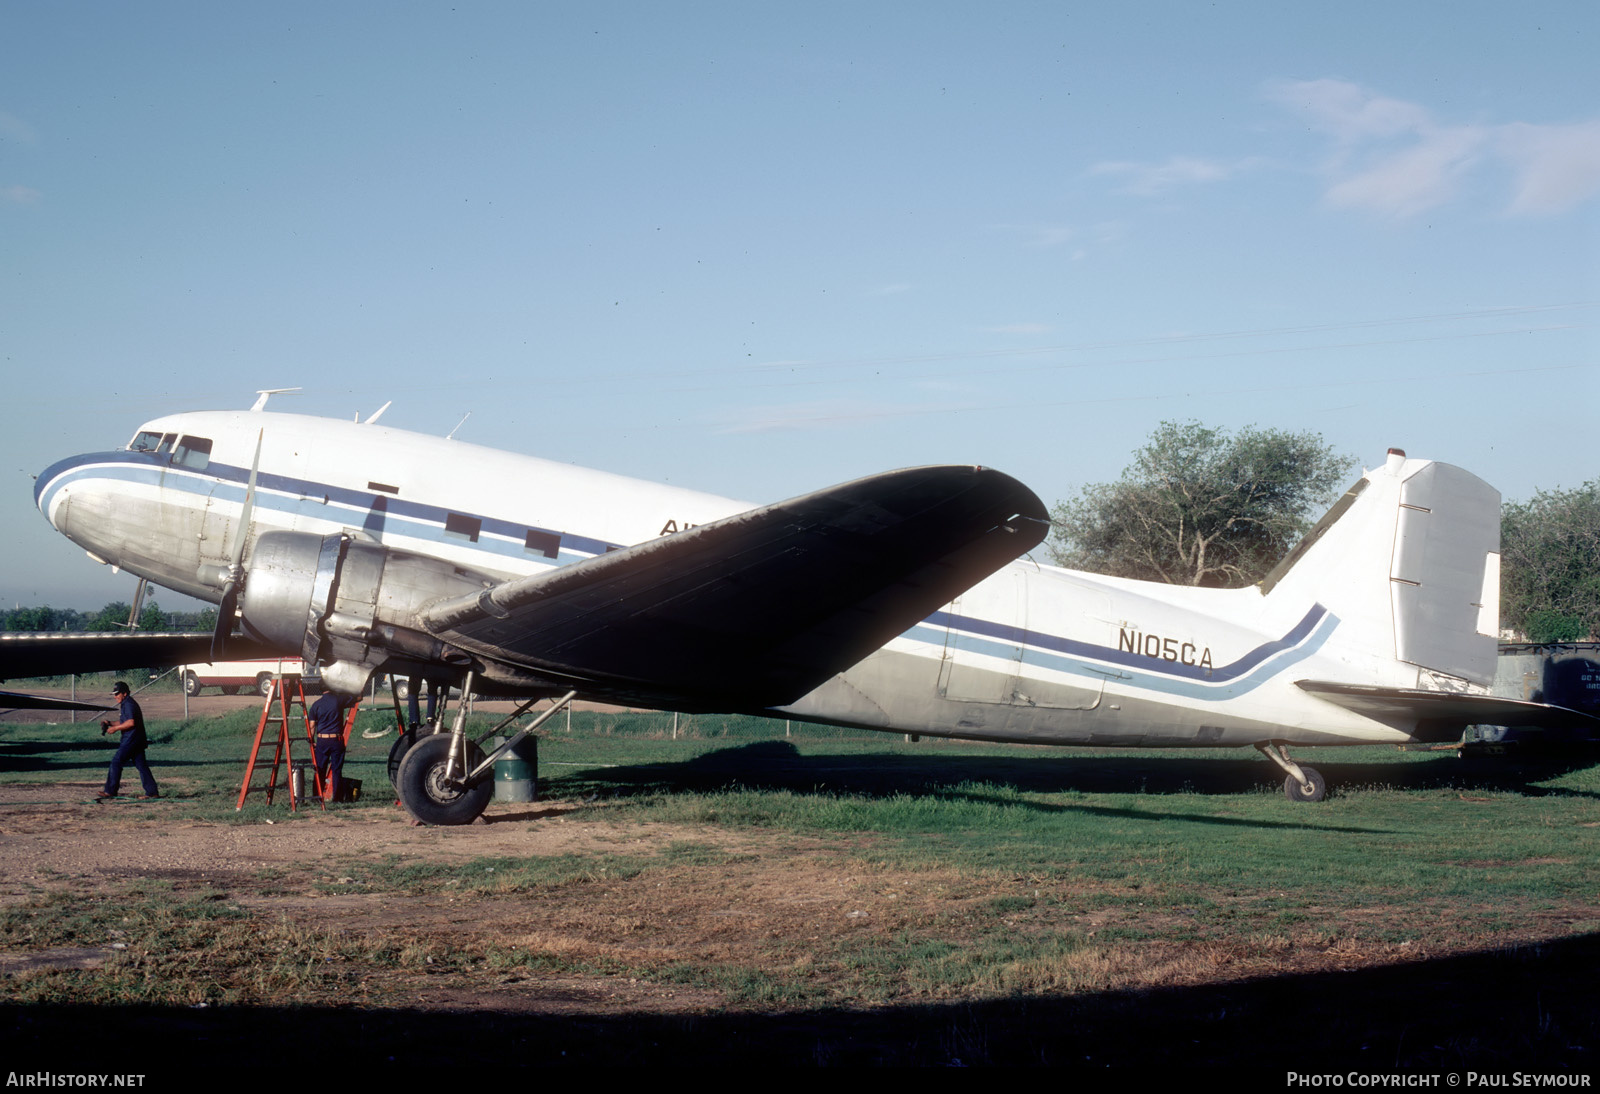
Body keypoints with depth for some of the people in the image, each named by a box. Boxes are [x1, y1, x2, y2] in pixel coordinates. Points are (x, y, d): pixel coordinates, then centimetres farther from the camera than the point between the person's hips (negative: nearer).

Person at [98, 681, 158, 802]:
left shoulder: (128, 704, -12)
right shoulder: (126, 704, 21)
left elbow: (131, 723, -23)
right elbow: (124, 722, 26)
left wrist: (115, 728, -17)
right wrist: (110, 723, 14)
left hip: (131, 739, -10)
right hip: (138, 740, 10)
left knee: (116, 762, -7)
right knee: (141, 765, 7)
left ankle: (110, 791, -5)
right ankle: (152, 792, 5)